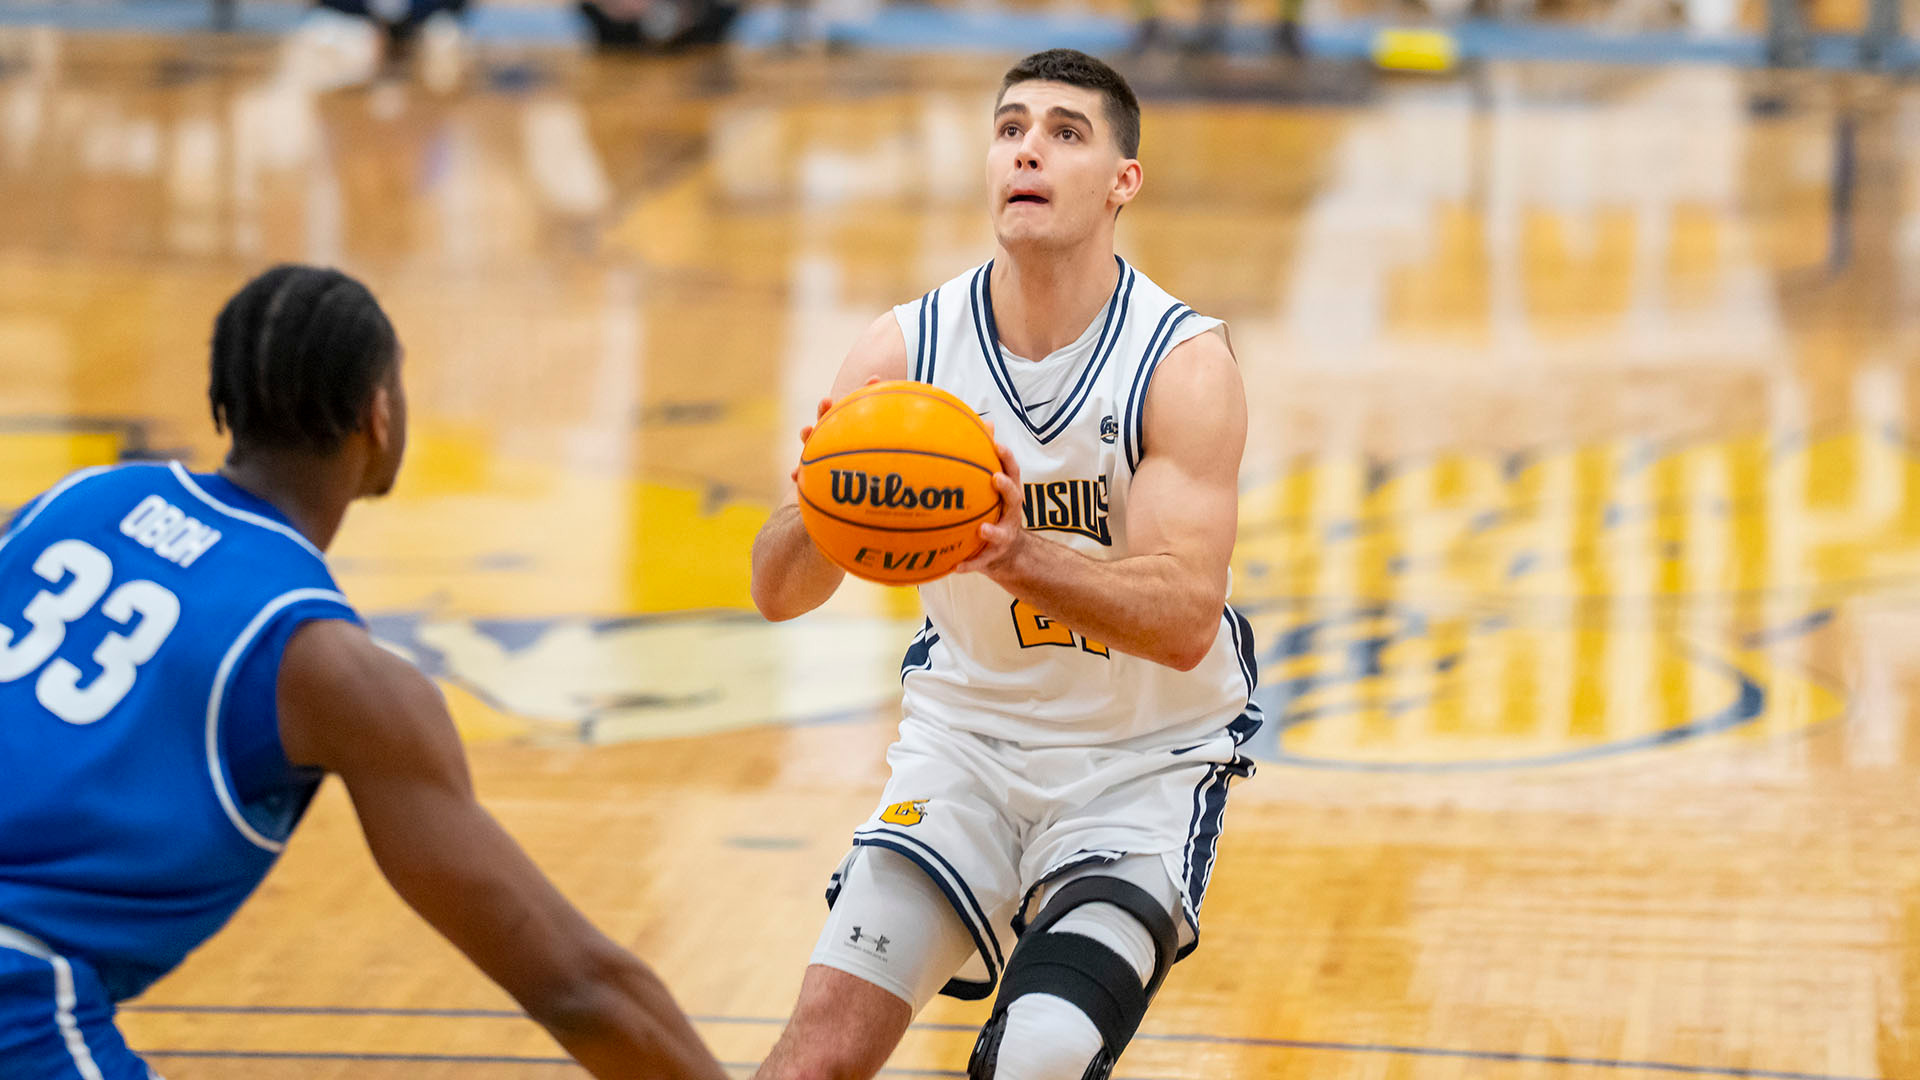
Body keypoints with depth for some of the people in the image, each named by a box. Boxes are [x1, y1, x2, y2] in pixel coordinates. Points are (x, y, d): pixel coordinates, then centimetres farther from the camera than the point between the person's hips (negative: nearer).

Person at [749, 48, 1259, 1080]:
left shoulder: (1184, 364, -16)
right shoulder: (904, 349, -9)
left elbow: (1184, 620, -26)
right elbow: (777, 593, -9)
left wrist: (1020, 559, -43)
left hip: (1145, 760, -2)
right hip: (968, 734, 3)